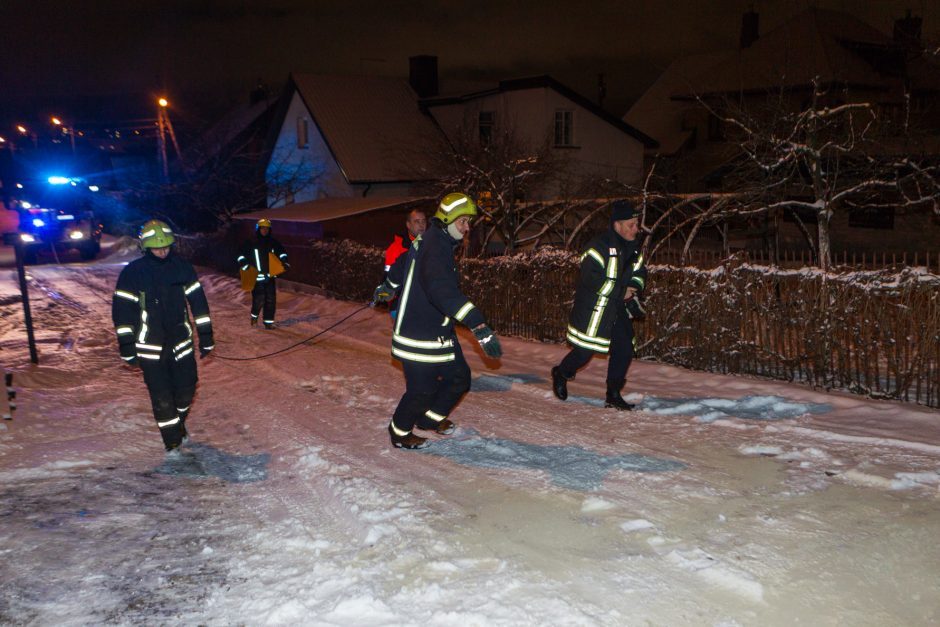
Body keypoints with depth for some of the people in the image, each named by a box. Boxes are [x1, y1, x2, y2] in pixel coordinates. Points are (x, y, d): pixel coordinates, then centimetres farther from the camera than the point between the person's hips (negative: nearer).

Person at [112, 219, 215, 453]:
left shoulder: (182, 267, 1)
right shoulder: (133, 272, -8)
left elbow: (198, 302, 6)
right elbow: (122, 310, -5)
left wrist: (206, 337, 5)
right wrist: (127, 348, -7)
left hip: (181, 341, 3)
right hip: (150, 347, -3)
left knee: (187, 388, 10)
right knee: (162, 396, -1)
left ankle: (179, 423, 38)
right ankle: (172, 438, 14)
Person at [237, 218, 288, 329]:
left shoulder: (273, 243, 9)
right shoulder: (251, 243, -2)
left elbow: (282, 252, 20)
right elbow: (241, 254, 2)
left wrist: (284, 262, 5)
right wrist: (244, 265, -10)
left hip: (270, 276, 4)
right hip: (256, 276, -4)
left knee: (271, 300, 2)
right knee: (259, 299, -10)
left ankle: (268, 322, 11)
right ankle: (254, 317, 18)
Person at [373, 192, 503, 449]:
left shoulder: (426, 241, 8)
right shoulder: (435, 250, -25)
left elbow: (401, 265, 27)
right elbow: (444, 291, -42)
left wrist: (386, 289, 47)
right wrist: (479, 325, -50)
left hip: (439, 334, 10)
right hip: (420, 339, -10)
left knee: (459, 378, 14)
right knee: (422, 390, 2)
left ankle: (430, 418, 36)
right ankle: (400, 434, 26)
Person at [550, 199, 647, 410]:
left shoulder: (633, 247, 9)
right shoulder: (600, 246, -18)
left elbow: (639, 272, 19)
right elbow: (592, 279, -24)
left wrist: (634, 287, -4)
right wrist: (622, 292, -18)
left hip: (619, 310, 8)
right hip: (594, 309, -8)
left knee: (624, 350, 3)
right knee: (585, 350, -4)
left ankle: (613, 395, 15)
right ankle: (561, 374, 26)